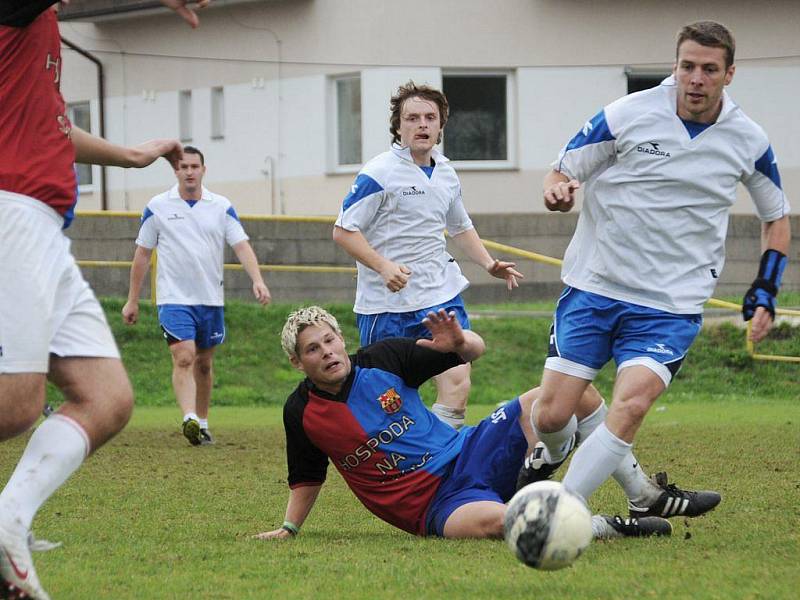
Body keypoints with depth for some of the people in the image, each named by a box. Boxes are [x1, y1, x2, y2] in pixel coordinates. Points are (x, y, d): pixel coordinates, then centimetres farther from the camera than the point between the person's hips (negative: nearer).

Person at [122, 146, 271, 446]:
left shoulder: (222, 207, 4)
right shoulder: (157, 207, 1)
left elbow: (241, 245, -3)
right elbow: (142, 255, 6)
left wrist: (257, 280, -20)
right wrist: (132, 301, 7)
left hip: (211, 299, 3)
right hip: (174, 297, -3)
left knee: (204, 364, 11)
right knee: (184, 357, -19)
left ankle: (202, 422, 22)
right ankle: (189, 419, -32)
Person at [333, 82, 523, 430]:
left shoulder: (446, 174, 11)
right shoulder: (379, 174, -10)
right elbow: (343, 231, -11)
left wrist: (489, 264, 15)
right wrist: (384, 266, -23)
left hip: (441, 294, 5)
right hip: (386, 304, -5)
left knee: (457, 384, -12)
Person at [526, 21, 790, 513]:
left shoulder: (748, 141, 0)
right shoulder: (628, 115, -5)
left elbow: (778, 217, 17)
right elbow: (560, 176, 3)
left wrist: (765, 294, 7)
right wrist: (557, 192, -21)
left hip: (672, 305, 0)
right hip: (593, 288, 0)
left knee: (631, 405, -24)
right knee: (551, 416, -5)